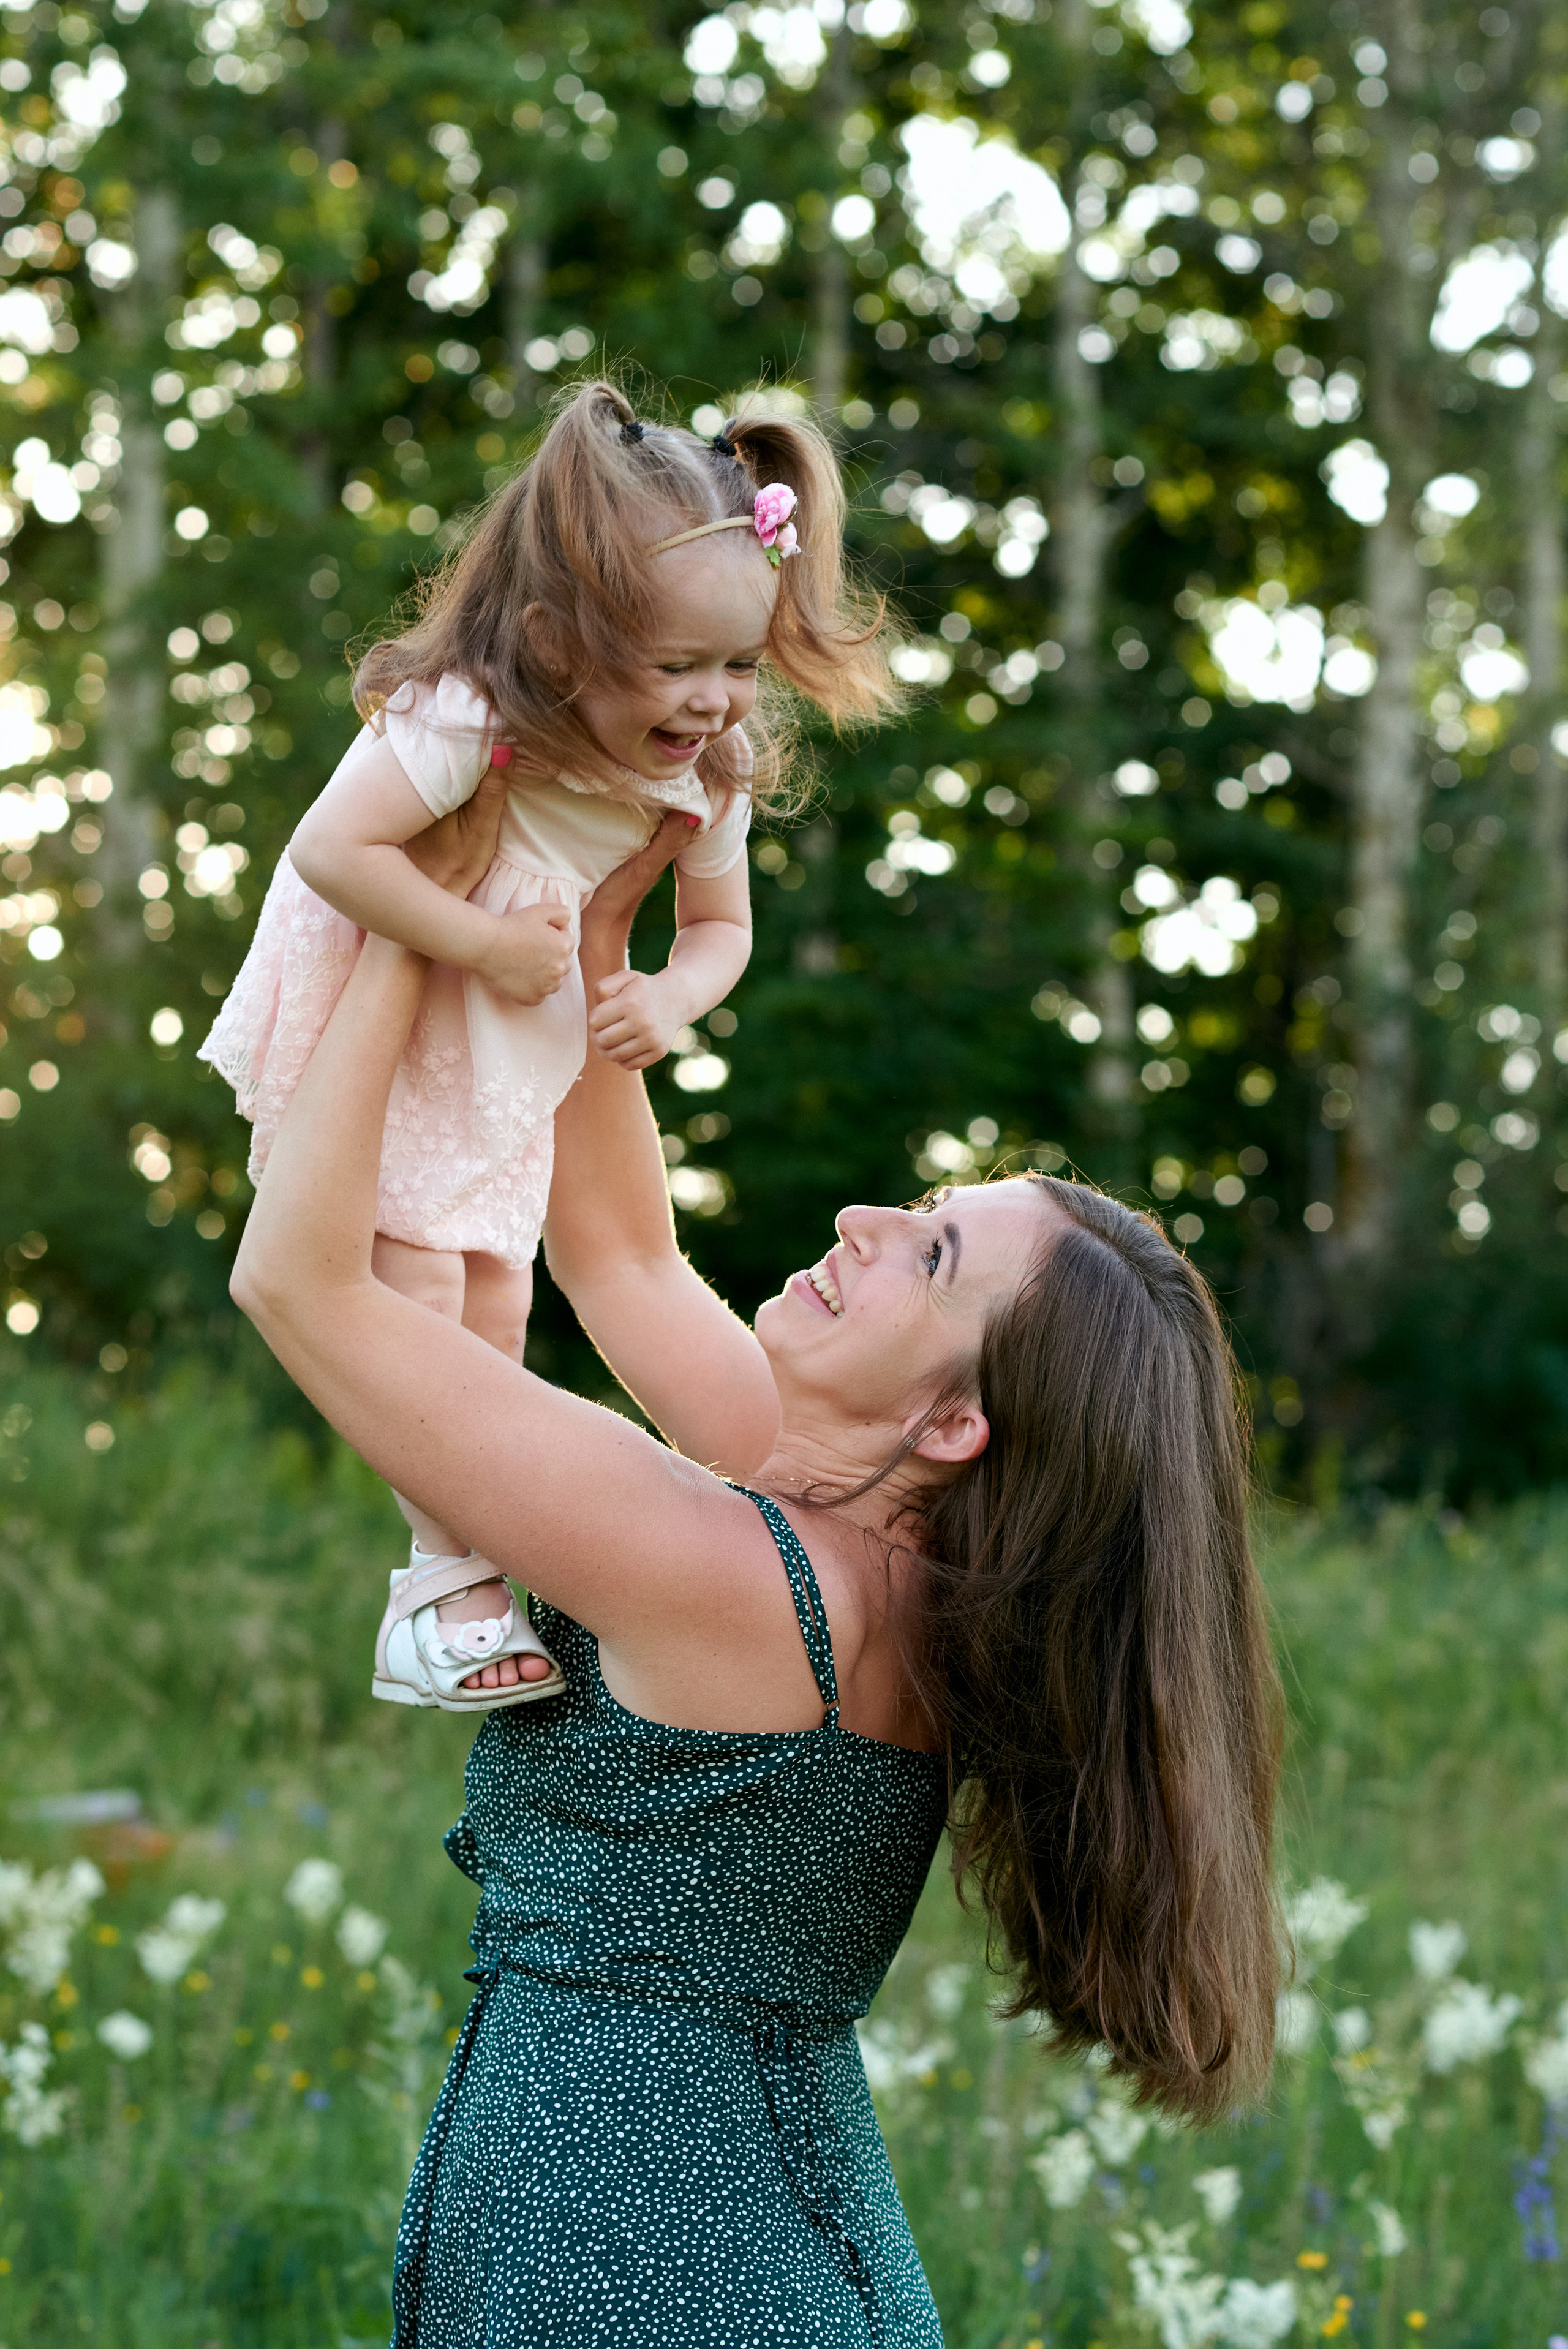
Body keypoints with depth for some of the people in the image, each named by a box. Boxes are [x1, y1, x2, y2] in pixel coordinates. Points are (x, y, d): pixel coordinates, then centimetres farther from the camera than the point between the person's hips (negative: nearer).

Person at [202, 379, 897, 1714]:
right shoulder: (466, 721, -32)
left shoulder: (709, 775, -11)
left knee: (497, 1304, 6)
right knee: (414, 1288, -12)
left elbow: (721, 923, 4)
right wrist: (484, 942, -31)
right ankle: (454, 1578, -3)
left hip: (513, 1054, 6)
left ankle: (459, 1575, 17)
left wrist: (671, 999, -17)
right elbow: (333, 850, -35)